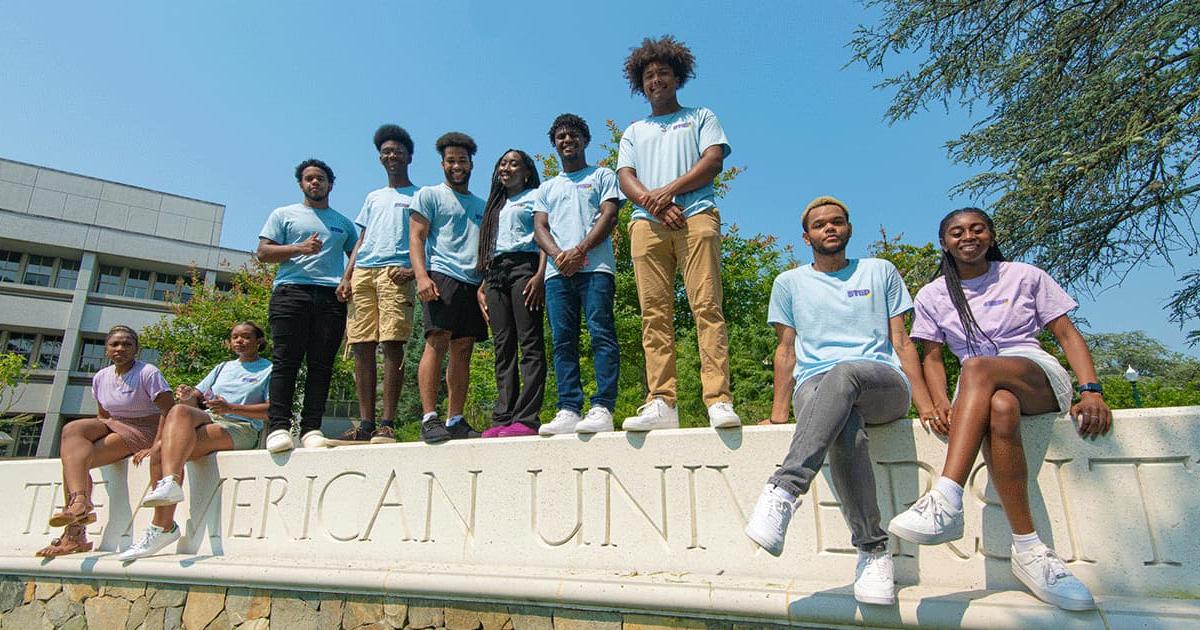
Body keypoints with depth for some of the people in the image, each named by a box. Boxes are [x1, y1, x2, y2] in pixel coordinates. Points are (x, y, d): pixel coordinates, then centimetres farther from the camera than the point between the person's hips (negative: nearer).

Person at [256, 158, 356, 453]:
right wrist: (299, 248, -9)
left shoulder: (343, 223, 25)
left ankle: (311, 429, -4)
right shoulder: (284, 215, 19)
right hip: (291, 291, -1)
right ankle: (279, 427, -10)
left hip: (331, 297, 2)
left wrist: (350, 281, 1)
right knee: (286, 361, -10)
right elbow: (263, 252, 8)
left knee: (321, 365, -4)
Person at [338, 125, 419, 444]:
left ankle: (387, 424, -12)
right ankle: (366, 424, 3)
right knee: (362, 347, -1)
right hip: (362, 273, 5)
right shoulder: (373, 197, 29)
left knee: (392, 344, -13)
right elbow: (361, 241, 24)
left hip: (395, 273, -5)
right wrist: (346, 276, 9)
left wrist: (414, 270, -13)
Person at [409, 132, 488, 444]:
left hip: (474, 283, 5)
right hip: (442, 276, -5)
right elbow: (416, 238, 0)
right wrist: (421, 276, -16)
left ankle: (455, 421, 5)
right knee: (437, 342, -16)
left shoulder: (482, 205, 26)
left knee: (463, 350, 2)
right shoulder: (429, 195, 11)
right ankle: (429, 419, -16)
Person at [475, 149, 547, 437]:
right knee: (503, 346, -1)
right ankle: (503, 418, -3)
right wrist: (482, 286, 13)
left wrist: (540, 275, -17)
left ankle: (527, 417, -18)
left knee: (530, 343, -13)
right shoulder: (496, 205, 29)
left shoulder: (535, 196, 12)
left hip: (524, 265, -6)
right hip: (495, 273, 6)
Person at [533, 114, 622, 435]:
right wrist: (558, 255, -8)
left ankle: (603, 409, -14)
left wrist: (579, 251, -12)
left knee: (601, 334, -12)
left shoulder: (602, 176, 17)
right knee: (563, 342, -3)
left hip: (594, 267, -4)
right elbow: (540, 228, 14)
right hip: (557, 271, 4)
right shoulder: (546, 188, 27)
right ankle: (569, 410, -3)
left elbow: (609, 217, 2)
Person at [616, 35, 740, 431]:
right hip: (647, 224, 3)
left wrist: (669, 190, -8)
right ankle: (661, 403, -11)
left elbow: (714, 161, 6)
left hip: (696, 216, -2)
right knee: (654, 314, -8)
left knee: (707, 306, -15)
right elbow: (625, 178, 14)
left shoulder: (700, 117, 24)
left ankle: (719, 401, -19)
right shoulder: (634, 132, 30)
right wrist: (655, 204, -7)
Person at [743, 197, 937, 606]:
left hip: (884, 384, 0)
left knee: (843, 373, -39)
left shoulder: (880, 272, 22)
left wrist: (926, 404, 3)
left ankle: (784, 491, -48)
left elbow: (902, 342, 16)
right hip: (814, 386, 0)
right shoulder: (790, 283, 21)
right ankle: (873, 550, -27)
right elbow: (786, 350, 15)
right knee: (846, 430, -38)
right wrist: (779, 413, 3)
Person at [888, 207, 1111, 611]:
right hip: (978, 390, 1)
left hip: (1039, 374, -1)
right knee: (1000, 409, -39)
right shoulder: (932, 296, 13)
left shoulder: (1025, 276, 11)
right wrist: (941, 403, -10)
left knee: (978, 368, -37)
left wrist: (1091, 390, -9)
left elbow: (1068, 335, 7)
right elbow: (932, 357, 9)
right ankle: (1028, 549, -36)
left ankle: (946, 502, -48)